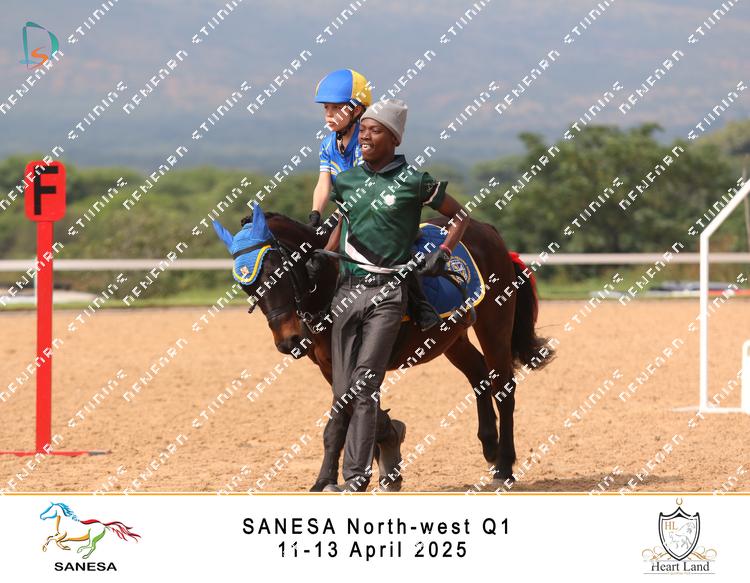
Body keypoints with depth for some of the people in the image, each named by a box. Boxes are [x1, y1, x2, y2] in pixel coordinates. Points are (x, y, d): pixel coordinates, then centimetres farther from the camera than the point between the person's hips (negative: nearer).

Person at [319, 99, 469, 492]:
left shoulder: (413, 182, -3)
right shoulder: (347, 181, 9)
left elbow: (459, 216, 8)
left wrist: (443, 253, -3)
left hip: (386, 293, -5)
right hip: (346, 287, 5)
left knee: (364, 386, -12)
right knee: (343, 393, 5)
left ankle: (356, 479, -9)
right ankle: (387, 430, 34)